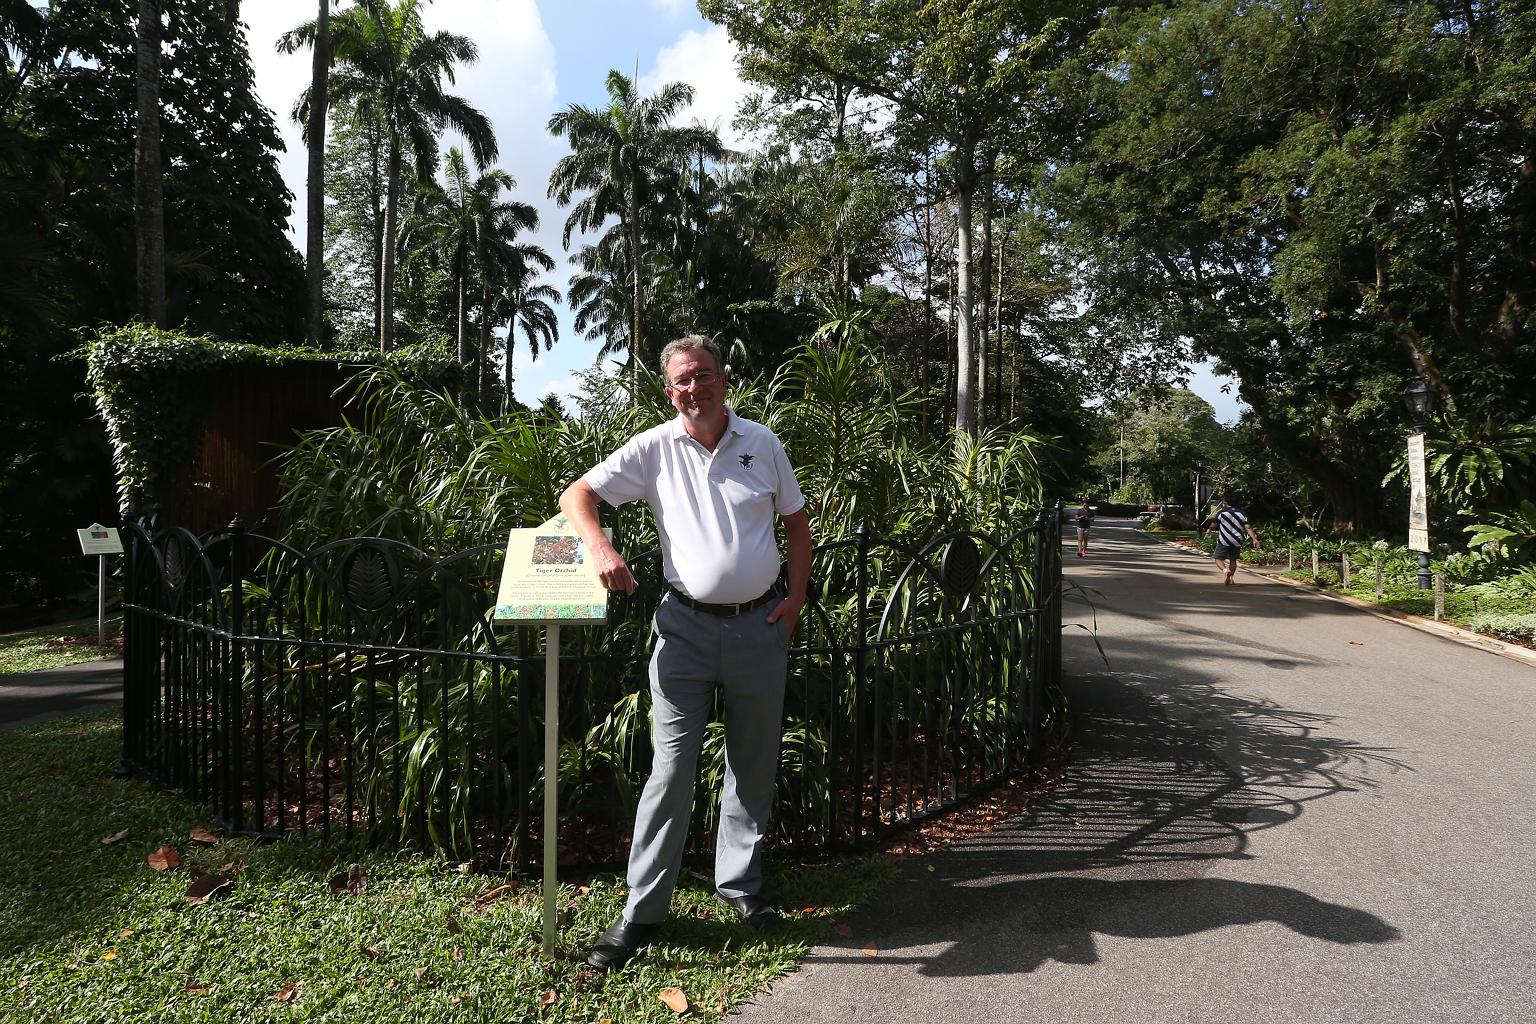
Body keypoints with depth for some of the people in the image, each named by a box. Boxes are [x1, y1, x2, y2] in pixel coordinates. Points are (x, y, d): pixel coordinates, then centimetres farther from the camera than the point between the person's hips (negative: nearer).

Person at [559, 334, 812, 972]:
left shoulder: (762, 443, 5)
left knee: (754, 764, 12)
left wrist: (797, 596, 3)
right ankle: (643, 908, 10)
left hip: (761, 625, 2)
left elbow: (796, 521, 13)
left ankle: (740, 885, 30)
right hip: (688, 626, -2)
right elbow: (576, 495, -2)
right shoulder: (654, 449, -1)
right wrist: (600, 547, -22)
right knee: (672, 766, -2)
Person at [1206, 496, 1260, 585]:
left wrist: (1208, 530, 25)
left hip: (1224, 541, -4)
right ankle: (1230, 578, 14)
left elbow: (1213, 525, 4)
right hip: (1237, 542, 4)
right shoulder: (1241, 513, 7)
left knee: (1219, 559, 0)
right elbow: (1248, 527, -2)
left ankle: (1225, 569, -29)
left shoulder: (1221, 512, -4)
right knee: (1233, 560, 17)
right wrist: (1254, 538, -4)